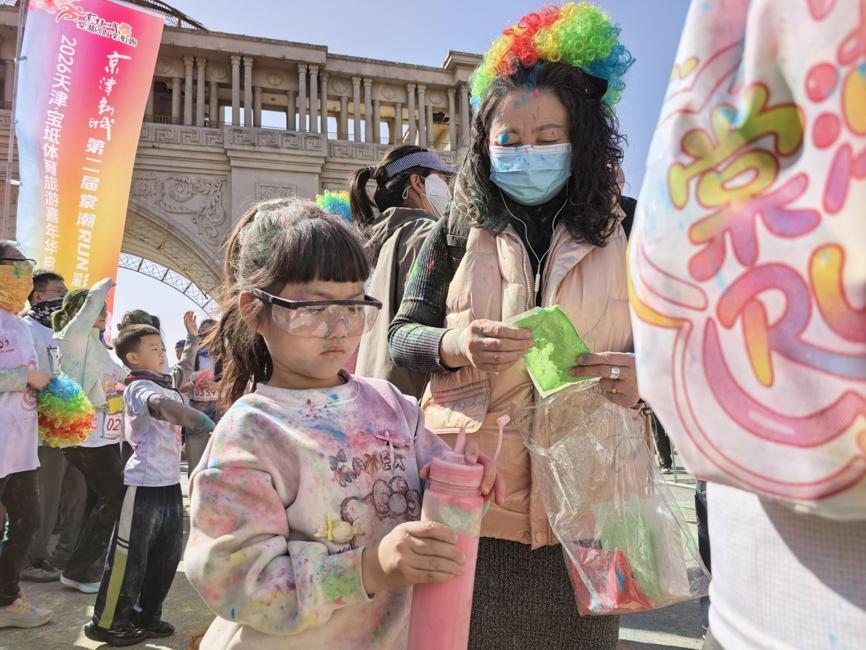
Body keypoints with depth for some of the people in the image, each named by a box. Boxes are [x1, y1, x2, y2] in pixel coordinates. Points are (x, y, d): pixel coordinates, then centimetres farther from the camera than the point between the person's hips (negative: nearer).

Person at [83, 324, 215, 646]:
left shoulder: (169, 388, 15)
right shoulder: (139, 387, -14)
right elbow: (161, 405, -37)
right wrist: (198, 420, -53)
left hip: (170, 481, 8)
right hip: (145, 483, -8)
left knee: (167, 554, 15)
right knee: (130, 556, 3)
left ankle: (145, 615, 30)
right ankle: (106, 622, 21)